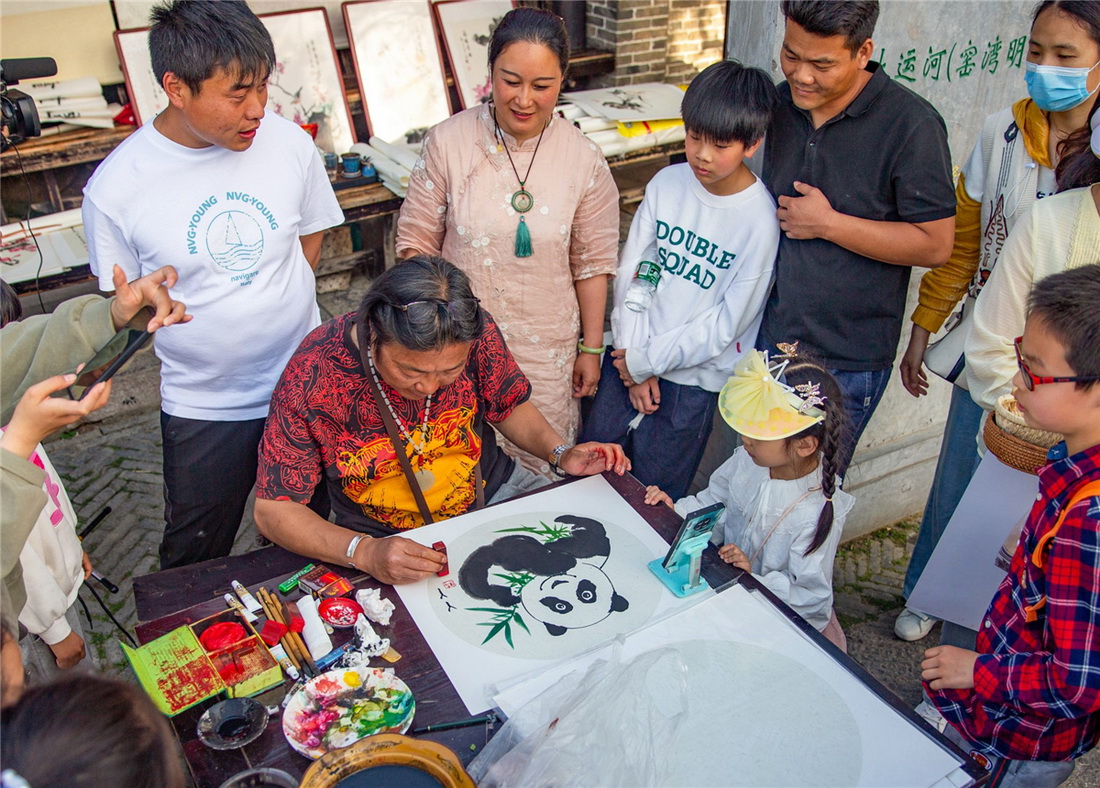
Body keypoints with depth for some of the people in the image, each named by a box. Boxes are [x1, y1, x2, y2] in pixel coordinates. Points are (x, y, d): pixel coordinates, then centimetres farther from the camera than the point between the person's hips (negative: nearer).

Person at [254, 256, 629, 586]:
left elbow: (509, 406, 4)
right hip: (385, 538, -4)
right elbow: (273, 510, -18)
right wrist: (363, 552, -33)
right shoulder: (312, 377, -25)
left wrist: (560, 453, -14)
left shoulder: (476, 333, -18)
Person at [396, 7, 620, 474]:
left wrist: (592, 348, 6)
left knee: (544, 469, 13)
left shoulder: (584, 159, -6)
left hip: (547, 347, 1)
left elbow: (592, 262, 2)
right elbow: (416, 241, -1)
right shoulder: (448, 142, -9)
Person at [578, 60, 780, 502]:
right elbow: (630, 270, 0)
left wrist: (646, 361, -11)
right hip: (630, 356, 4)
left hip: (693, 378, -3)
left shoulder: (761, 221, -16)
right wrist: (632, 355, -7)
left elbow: (726, 324, -14)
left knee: (653, 495, 9)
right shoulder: (668, 183, -3)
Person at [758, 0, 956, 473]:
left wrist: (828, 224, -18)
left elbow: (935, 244, -16)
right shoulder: (783, 101, 3)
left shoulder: (911, 124, -16)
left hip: (847, 362, -5)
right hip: (770, 336, 6)